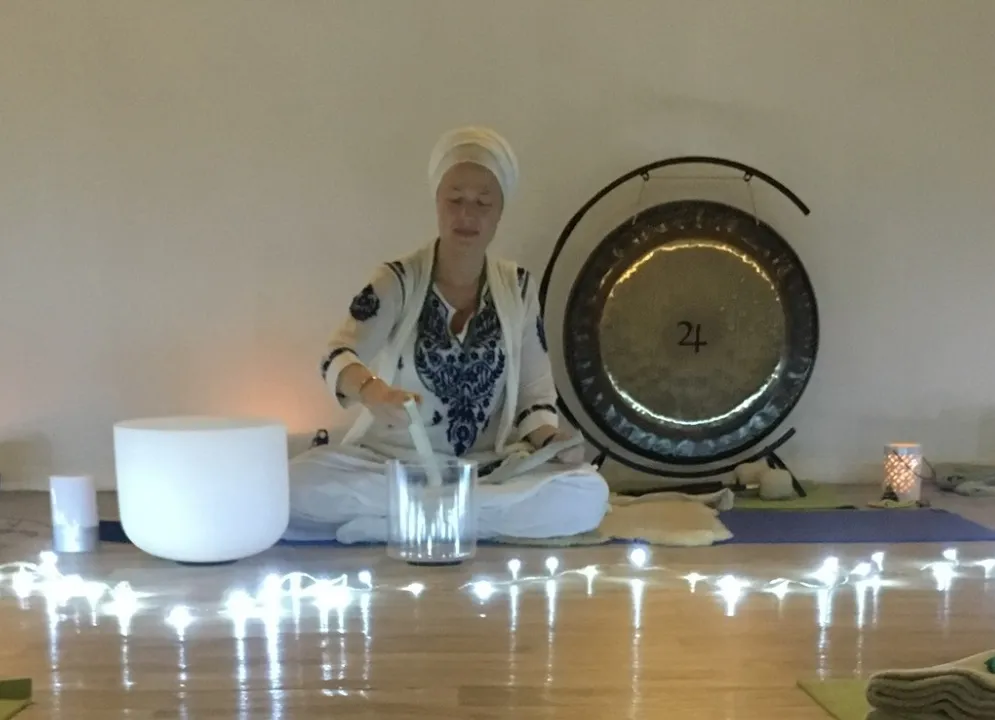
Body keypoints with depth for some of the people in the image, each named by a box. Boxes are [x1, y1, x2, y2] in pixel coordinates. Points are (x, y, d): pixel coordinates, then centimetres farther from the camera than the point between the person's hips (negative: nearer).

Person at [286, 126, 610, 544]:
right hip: (391, 462, -2)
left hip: (486, 467, 2)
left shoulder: (518, 288, 5)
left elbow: (535, 391, 6)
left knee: (586, 496, -27)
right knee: (296, 487, -31)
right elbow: (337, 358, -19)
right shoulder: (397, 281, -3)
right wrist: (373, 391, -42)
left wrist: (550, 439, -16)